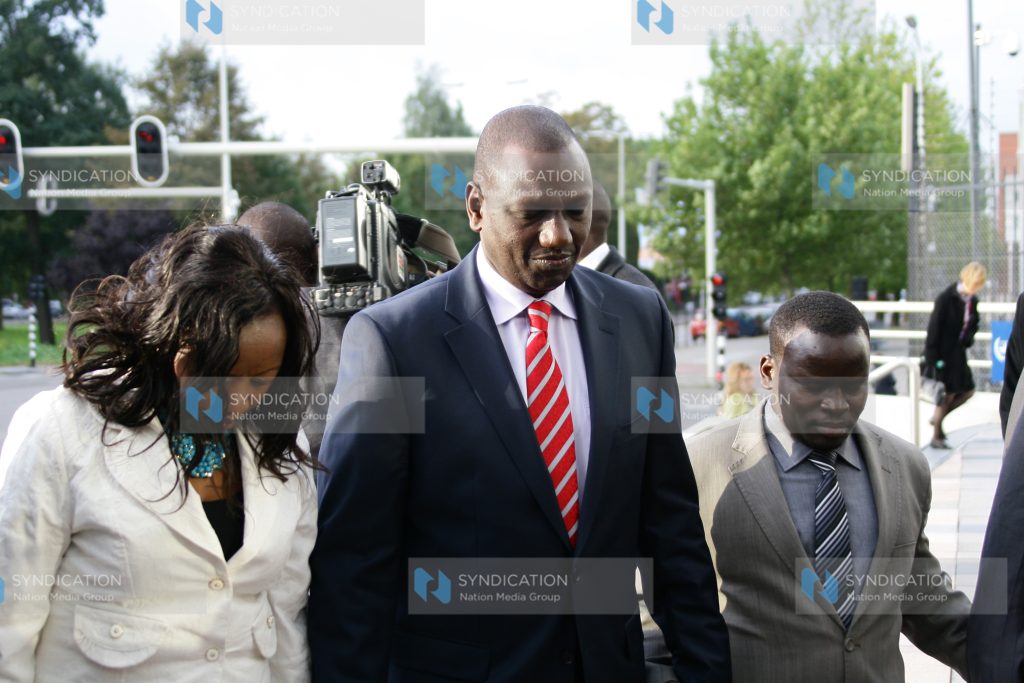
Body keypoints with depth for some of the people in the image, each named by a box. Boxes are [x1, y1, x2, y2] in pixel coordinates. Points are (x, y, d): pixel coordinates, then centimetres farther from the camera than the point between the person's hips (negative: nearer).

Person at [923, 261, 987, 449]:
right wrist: (932, 360, -19)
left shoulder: (972, 300, 2)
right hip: (943, 353, -7)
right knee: (947, 393, -1)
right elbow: (933, 329, -17)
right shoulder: (945, 298, -18)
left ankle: (938, 418, 27)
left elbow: (973, 324, 19)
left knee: (968, 390, 9)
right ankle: (936, 436, 12)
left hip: (958, 353, 7)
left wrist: (968, 338, -2)